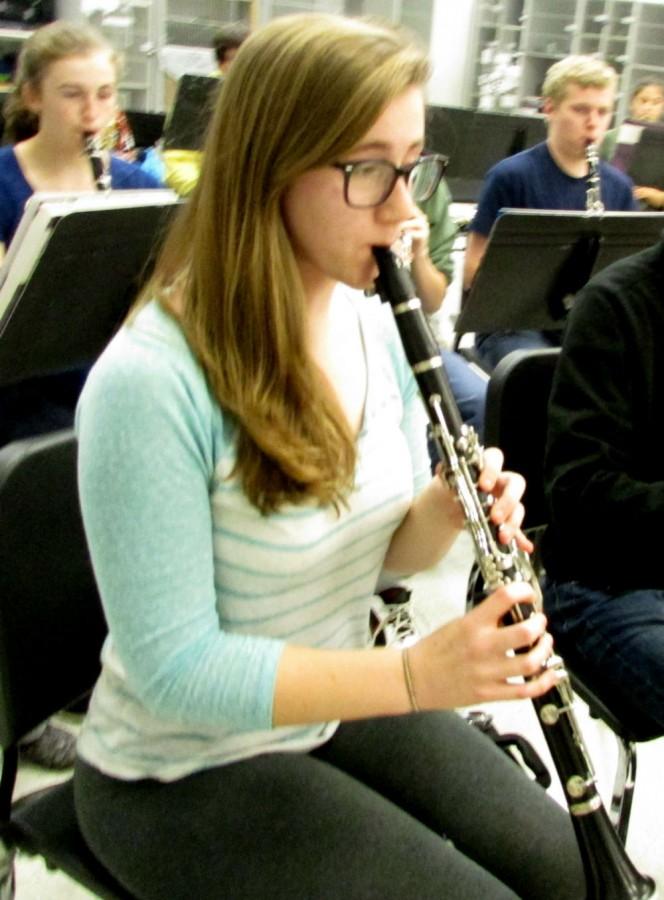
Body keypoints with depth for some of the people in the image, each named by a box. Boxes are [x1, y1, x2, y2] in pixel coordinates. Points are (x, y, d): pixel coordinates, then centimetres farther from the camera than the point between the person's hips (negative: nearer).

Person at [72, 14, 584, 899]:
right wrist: (414, 674, -32)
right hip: (184, 772, -6)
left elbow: (385, 545, 4)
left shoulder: (374, 321, -5)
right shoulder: (148, 382, -29)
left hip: (337, 704, 6)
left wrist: (446, 510, -19)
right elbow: (171, 667, -26)